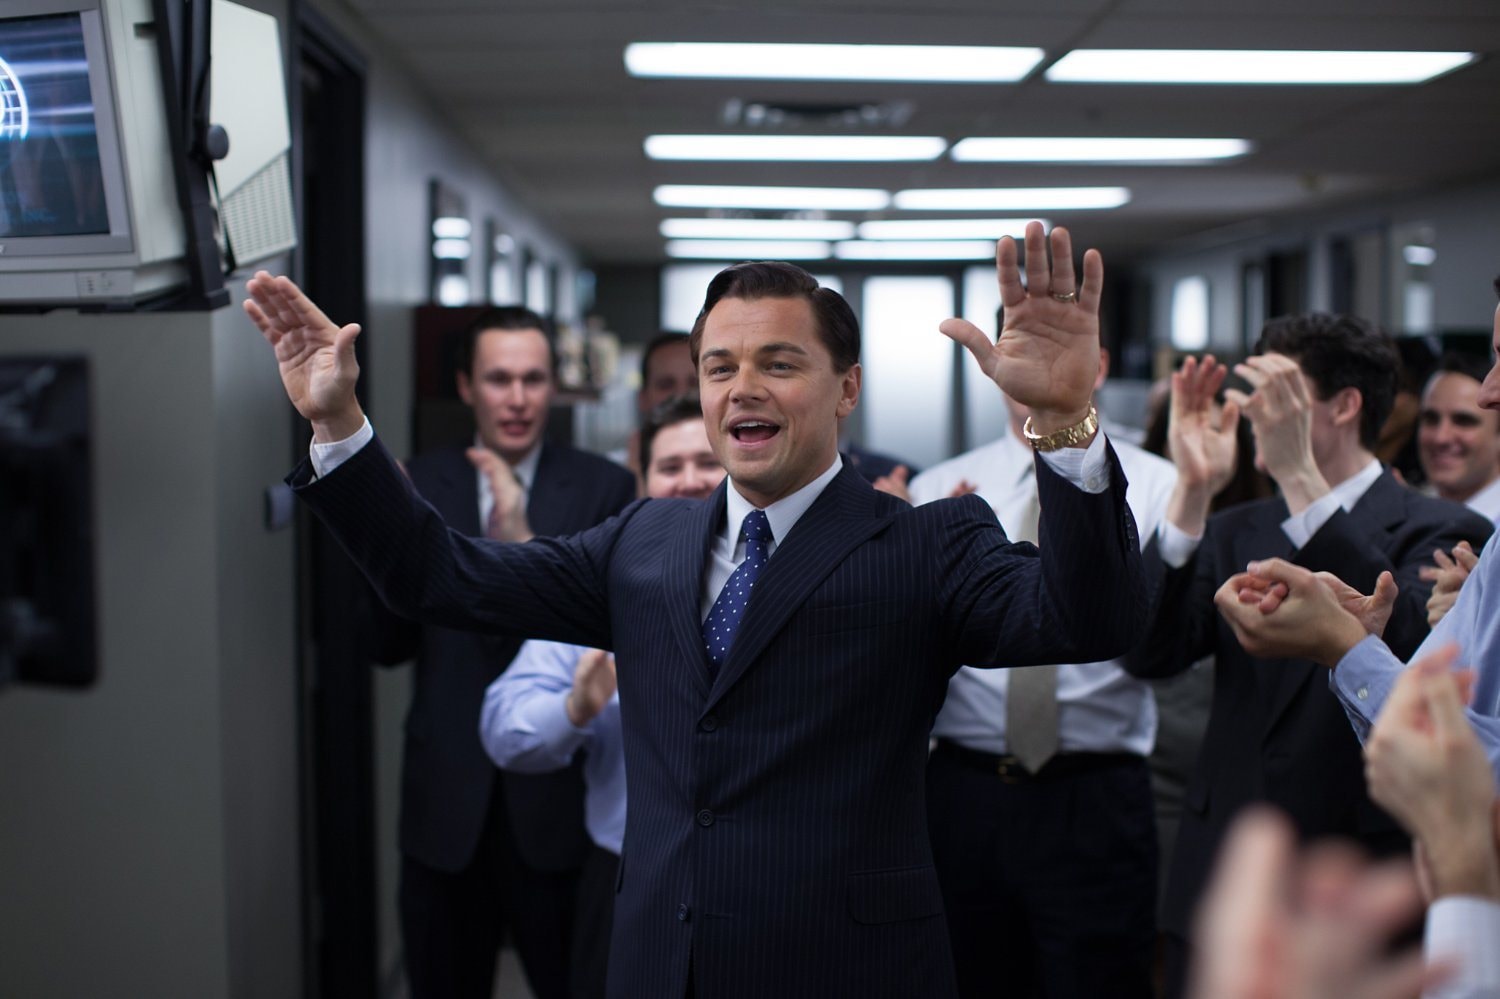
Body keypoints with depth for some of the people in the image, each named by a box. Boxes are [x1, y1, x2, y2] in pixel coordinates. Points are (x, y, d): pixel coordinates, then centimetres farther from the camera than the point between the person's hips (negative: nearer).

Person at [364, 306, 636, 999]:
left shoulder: (604, 489, -3)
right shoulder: (421, 484, 3)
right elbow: (389, 647, 1)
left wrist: (524, 544, -27)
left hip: (559, 800, -2)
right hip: (446, 803, 2)